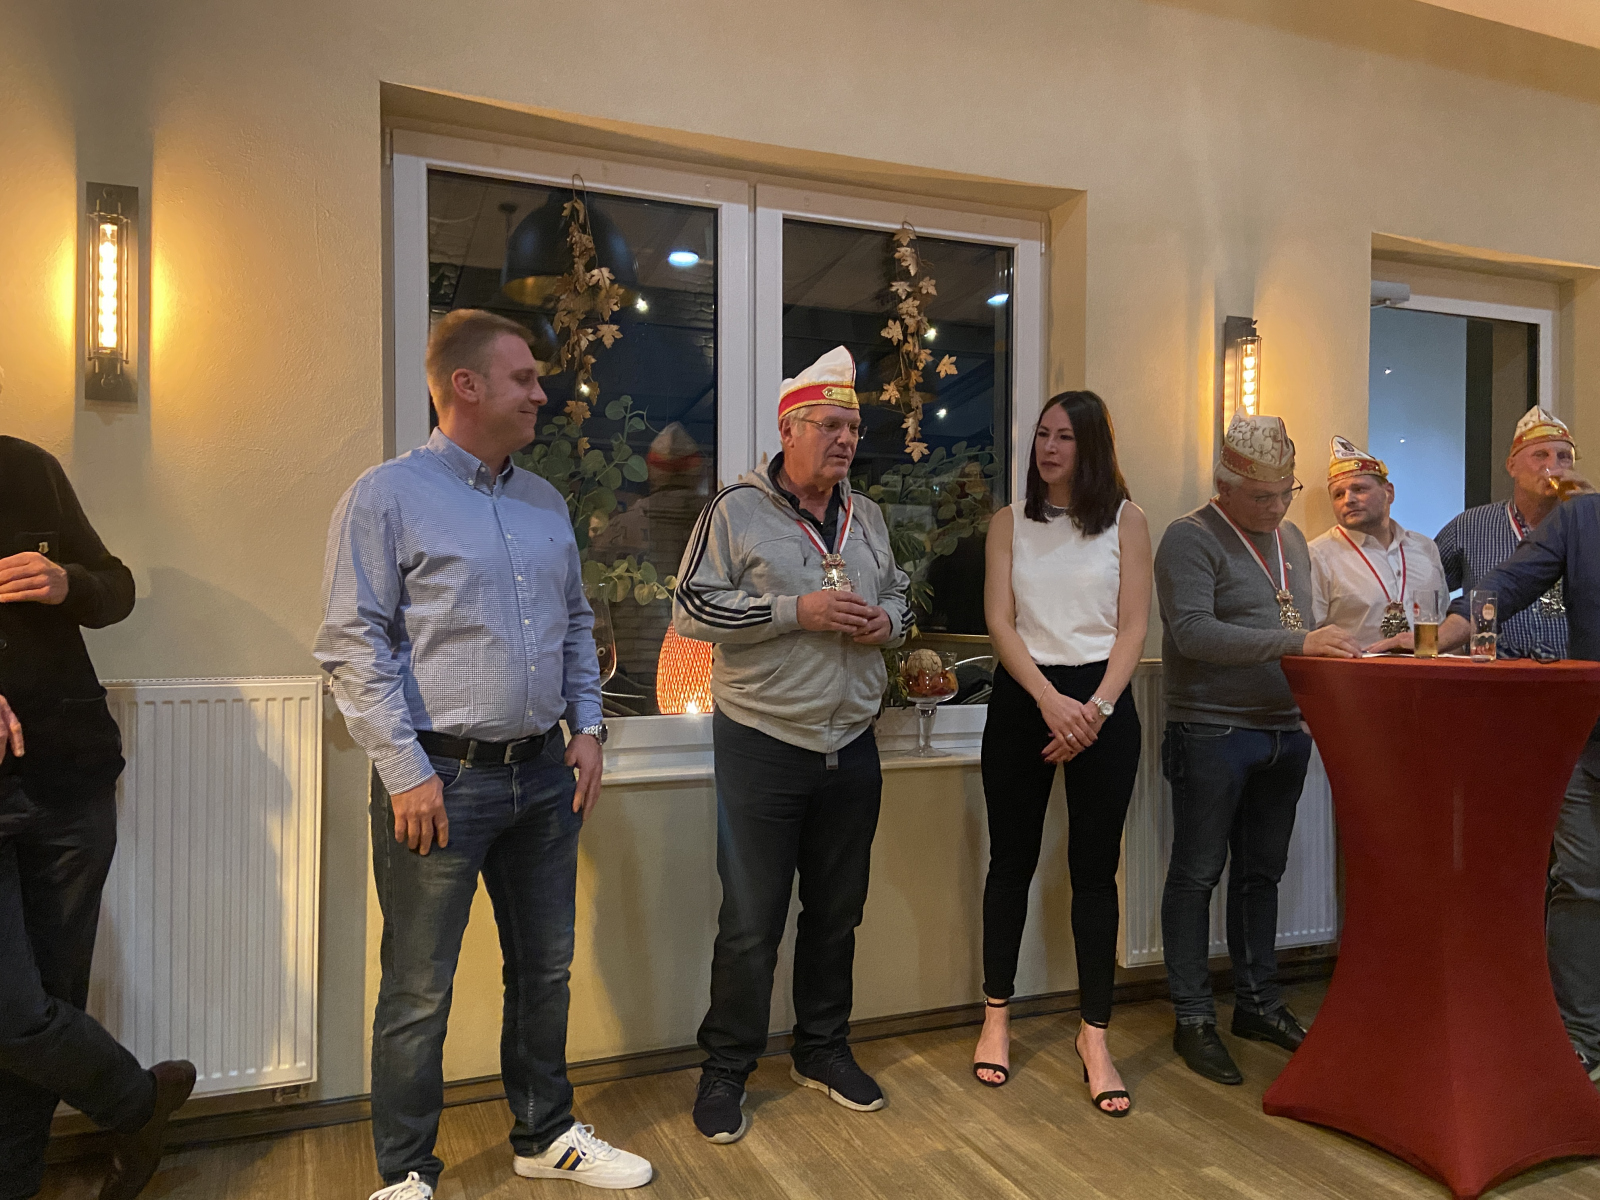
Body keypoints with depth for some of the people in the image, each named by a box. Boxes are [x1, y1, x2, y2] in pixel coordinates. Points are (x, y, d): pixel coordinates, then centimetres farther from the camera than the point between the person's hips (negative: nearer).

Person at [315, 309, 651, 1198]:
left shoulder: (545, 504, 12)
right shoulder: (387, 496, -7)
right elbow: (354, 644, -10)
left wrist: (587, 727, 8)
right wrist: (406, 771, -14)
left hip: (543, 775, 6)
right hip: (441, 781, -6)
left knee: (544, 968, 17)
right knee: (419, 991, 6)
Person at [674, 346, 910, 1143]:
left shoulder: (866, 517, 12)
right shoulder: (737, 511, -6)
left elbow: (899, 598, 22)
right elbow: (691, 609, -11)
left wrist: (887, 621, -2)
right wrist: (796, 610, -19)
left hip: (851, 748, 6)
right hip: (763, 748, -5)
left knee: (837, 911, 16)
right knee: (751, 921, 2)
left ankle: (823, 1049, 35)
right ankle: (725, 1070, 21)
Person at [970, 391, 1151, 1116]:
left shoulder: (1125, 520, 6)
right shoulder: (1010, 522, 8)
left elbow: (1132, 625, 0)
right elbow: (1000, 622, -1)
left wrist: (1096, 707, -13)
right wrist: (1051, 701, -14)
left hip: (1102, 704, -1)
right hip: (1023, 699, 1)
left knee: (1095, 870, 3)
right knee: (1012, 861, 8)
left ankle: (1094, 1034, 15)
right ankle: (996, 1018, 22)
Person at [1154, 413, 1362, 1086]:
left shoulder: (1290, 538, 16)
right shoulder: (1190, 539, -9)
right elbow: (1193, 632, -21)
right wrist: (1296, 642, -24)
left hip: (1284, 733, 7)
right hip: (1212, 733, -7)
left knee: (1262, 873, 15)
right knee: (1197, 874, 2)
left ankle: (1258, 1002, 28)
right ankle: (1193, 1018, 12)